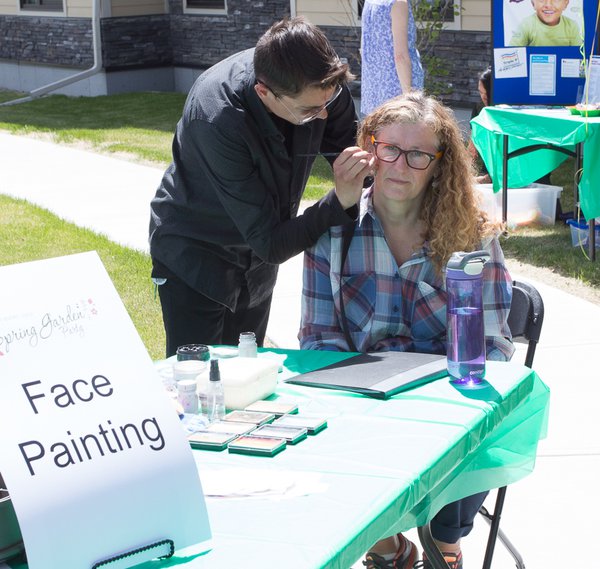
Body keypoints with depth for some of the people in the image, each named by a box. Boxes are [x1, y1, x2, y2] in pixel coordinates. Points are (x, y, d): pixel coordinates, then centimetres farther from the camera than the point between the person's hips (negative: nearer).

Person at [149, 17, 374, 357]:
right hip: (193, 252, -5)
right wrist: (340, 202, -43)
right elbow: (270, 243, -32)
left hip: (256, 261, 5)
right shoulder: (215, 117, -37)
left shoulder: (322, 83, -22)